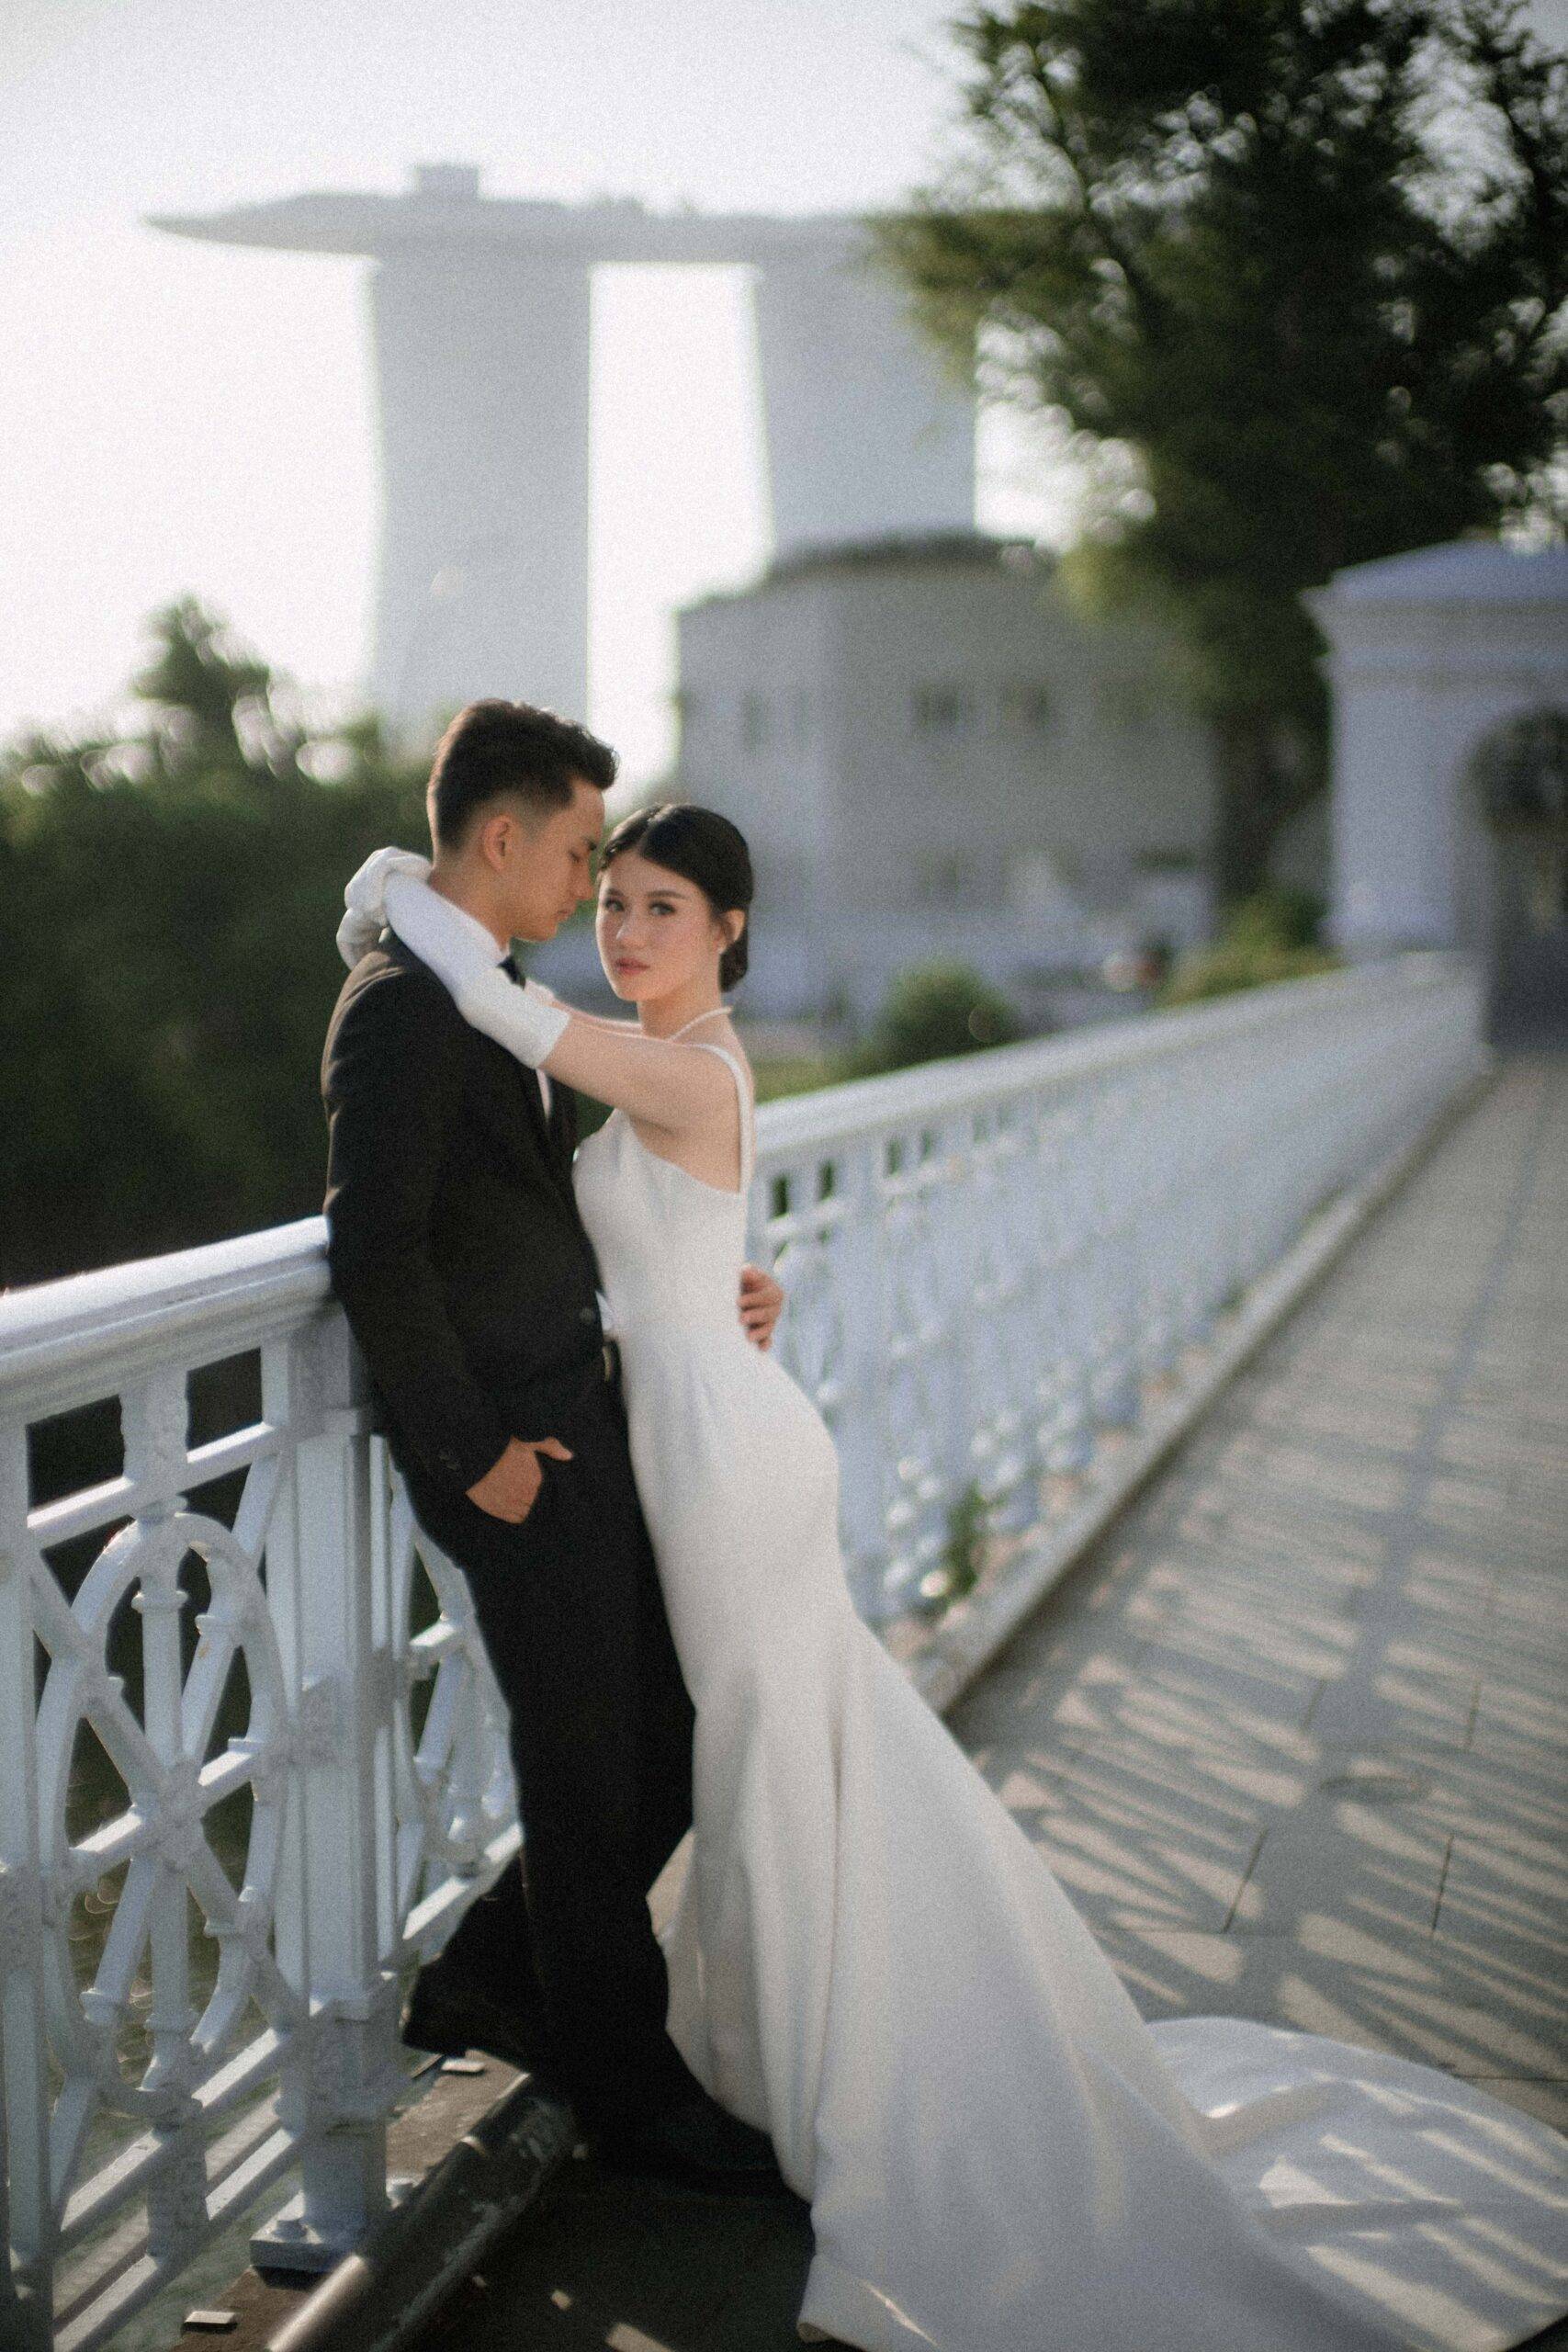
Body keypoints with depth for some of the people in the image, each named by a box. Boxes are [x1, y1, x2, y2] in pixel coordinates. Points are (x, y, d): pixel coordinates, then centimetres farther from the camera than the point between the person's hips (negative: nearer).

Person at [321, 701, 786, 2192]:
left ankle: (489, 1981, 31)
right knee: (590, 1776, 4)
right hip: (512, 1441, -10)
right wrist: (476, 1452, -18)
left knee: (678, 1730, 15)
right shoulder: (401, 1005, -17)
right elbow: (374, 1249, -22)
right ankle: (629, 2093, 21)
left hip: (576, 1411, 10)